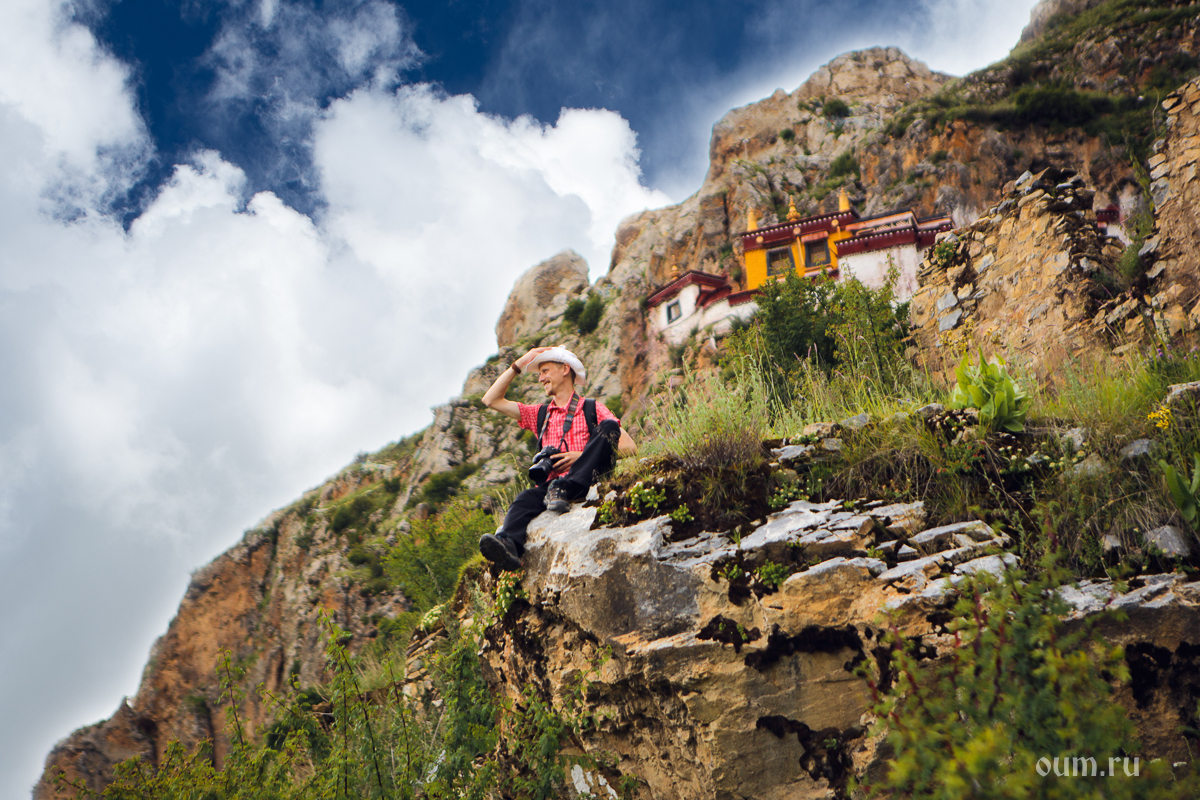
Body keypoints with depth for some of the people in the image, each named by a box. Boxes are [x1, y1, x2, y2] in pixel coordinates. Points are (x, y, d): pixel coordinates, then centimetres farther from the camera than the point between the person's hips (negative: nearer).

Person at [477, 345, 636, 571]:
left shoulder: (592, 409, 17)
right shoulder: (539, 414, 29)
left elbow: (630, 448, 4)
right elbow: (491, 400, 24)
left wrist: (583, 456, -9)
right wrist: (519, 364, 20)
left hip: (586, 482, -2)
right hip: (549, 483, 3)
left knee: (608, 427, -24)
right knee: (526, 499, -32)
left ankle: (563, 490, -40)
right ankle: (508, 543, -60)